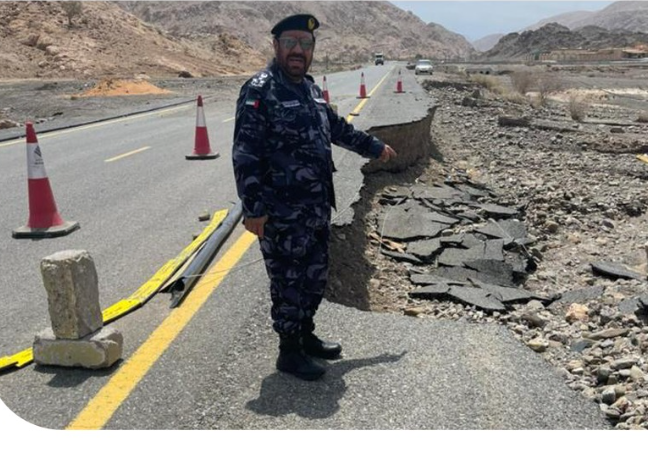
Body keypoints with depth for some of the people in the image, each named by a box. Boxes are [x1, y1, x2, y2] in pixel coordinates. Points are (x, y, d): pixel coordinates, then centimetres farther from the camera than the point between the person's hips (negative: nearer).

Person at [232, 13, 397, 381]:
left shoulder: (311, 89, 11)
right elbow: (245, 155, -18)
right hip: (282, 213, -8)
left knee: (315, 276, 18)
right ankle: (289, 352, 20)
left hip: (318, 208, 8)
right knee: (289, 282, 3)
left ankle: (307, 336, 36)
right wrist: (253, 209, -22)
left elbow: (337, 127, 27)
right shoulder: (259, 91, -14)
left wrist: (375, 147, 35)